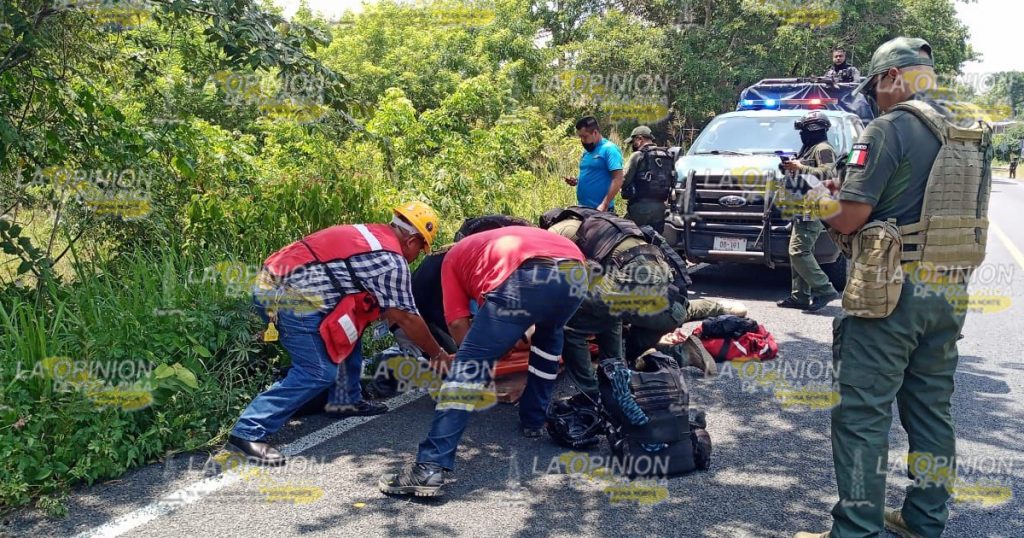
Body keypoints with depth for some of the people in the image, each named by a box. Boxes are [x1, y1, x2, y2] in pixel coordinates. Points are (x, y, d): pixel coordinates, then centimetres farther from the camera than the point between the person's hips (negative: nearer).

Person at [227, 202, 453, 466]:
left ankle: (345, 401, 28)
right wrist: (438, 354, 13)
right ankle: (249, 432, -10)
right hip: (290, 297, -10)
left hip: (272, 279, 10)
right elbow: (407, 318, 1)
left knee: (347, 332, 21)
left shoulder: (369, 234, 20)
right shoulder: (393, 261, -6)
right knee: (318, 372, -10)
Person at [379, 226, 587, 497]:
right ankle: (534, 420, 40)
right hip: (575, 271, 5)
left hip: (527, 276, -5)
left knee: (469, 365, 2)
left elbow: (457, 322, 21)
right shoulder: (516, 237, 47)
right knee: (549, 338, 36)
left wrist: (481, 357, 38)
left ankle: (430, 468, -6)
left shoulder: (454, 255, 32)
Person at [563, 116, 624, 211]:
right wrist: (577, 181, 5)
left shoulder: (609, 149, -10)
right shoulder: (587, 151, 15)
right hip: (583, 208, 8)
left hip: (600, 209, -8)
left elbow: (618, 180, -18)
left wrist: (604, 205, -22)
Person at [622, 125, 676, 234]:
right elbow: (673, 182, 11)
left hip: (640, 206, -6)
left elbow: (624, 181, -9)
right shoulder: (668, 156, 11)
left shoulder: (638, 155, -8)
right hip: (660, 206, 6)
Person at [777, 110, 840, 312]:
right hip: (804, 209, 11)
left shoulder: (823, 149, -8)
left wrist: (800, 167, -20)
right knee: (799, 252, 9)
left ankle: (824, 290, -11)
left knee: (799, 252, -16)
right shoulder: (810, 149, 23)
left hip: (813, 210, -11)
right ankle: (800, 296, 12)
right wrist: (794, 168, 17)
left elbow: (826, 174, -22)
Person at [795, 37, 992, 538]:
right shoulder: (970, 135, 12)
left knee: (863, 413, -2)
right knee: (932, 409, 15)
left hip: (891, 291, -8)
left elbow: (849, 218, -17)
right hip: (950, 293, 8)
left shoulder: (890, 128, -12)